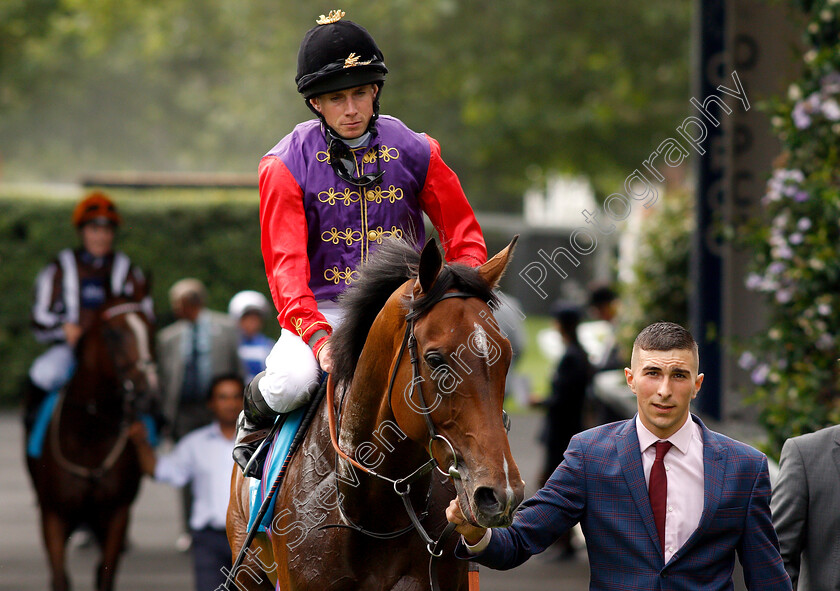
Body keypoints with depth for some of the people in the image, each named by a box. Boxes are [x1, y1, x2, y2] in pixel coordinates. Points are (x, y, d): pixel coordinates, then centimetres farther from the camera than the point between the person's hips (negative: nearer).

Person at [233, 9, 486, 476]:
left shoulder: (414, 152, 3)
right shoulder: (288, 165, -4)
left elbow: (464, 235, 8)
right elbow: (286, 262, -12)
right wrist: (316, 335, -29)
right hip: (323, 308, -2)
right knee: (293, 382, -31)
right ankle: (254, 420, 7)